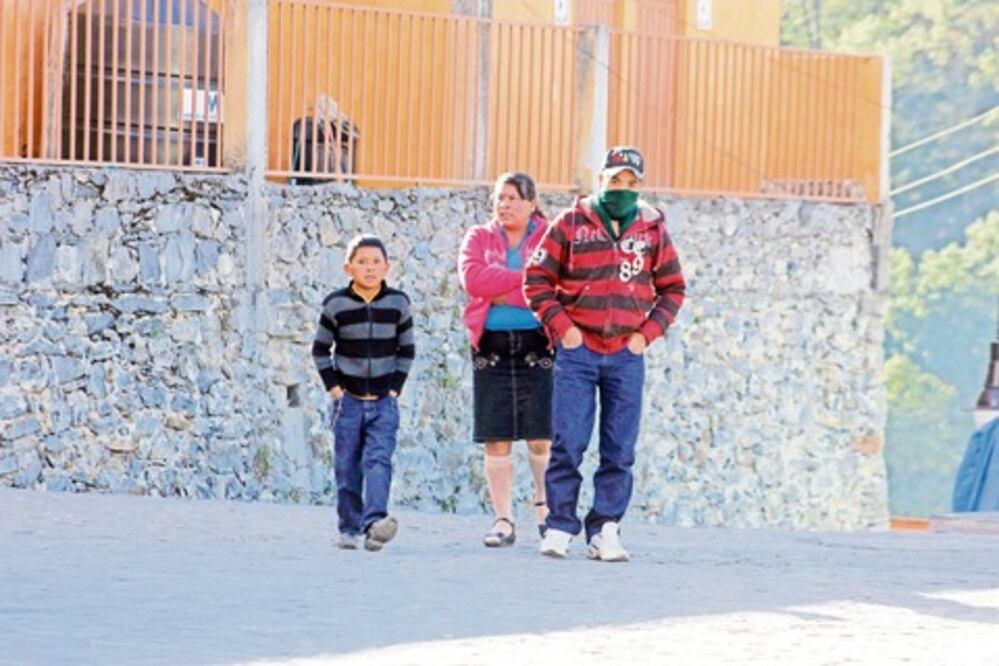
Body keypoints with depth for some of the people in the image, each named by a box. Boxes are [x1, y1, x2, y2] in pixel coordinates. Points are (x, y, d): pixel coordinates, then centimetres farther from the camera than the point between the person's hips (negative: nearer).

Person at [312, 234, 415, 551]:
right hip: (348, 400, 0)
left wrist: (396, 386, 1)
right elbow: (320, 349, 7)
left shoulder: (397, 303, 1)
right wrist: (333, 386, -2)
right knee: (347, 467, 3)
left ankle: (375, 522, -27)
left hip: (384, 401, 0)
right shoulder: (336, 305, -2)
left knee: (378, 460, -15)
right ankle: (349, 528, 12)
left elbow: (406, 349, 10)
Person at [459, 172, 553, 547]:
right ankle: (503, 520, 5)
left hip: (537, 346, -2)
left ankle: (544, 502, 19)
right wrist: (525, 279, -12)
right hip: (491, 347, 2)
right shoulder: (479, 238, 12)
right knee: (497, 440, 1)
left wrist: (499, 290, -11)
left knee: (541, 438, -3)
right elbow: (472, 278, -8)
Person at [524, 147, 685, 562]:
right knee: (568, 444, -5)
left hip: (627, 355, 2)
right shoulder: (571, 224, 1)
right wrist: (561, 326, -6)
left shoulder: (653, 229, 8)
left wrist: (648, 332, 2)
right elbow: (537, 279, 3)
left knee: (619, 450, 3)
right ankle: (560, 527, 2)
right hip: (578, 352, -2)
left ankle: (605, 531, 7)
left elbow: (672, 289, 15)